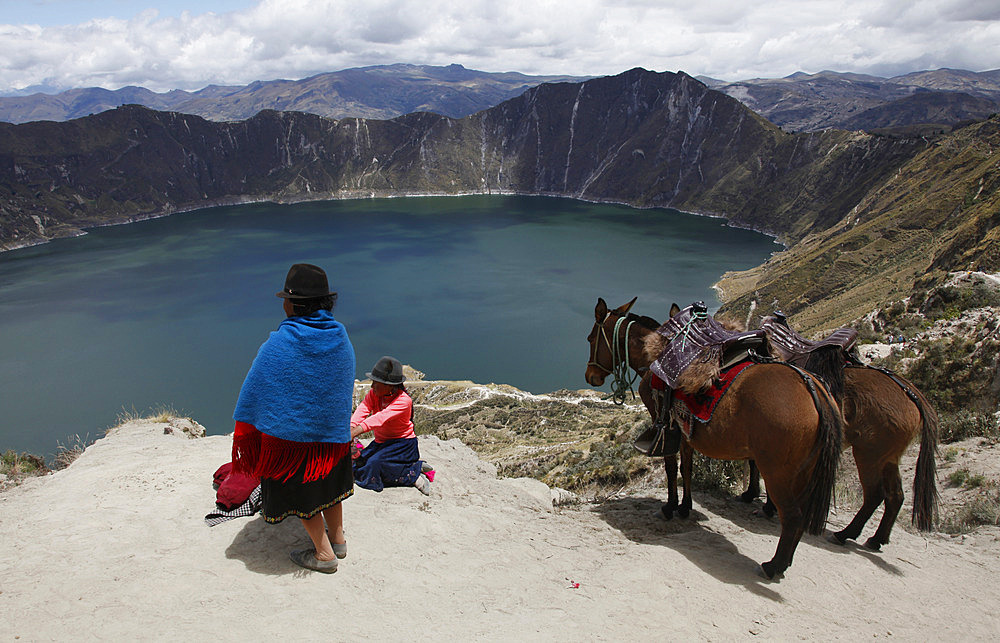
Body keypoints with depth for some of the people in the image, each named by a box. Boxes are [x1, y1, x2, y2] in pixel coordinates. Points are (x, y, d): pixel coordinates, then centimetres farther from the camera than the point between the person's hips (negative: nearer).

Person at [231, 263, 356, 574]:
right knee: (327, 481, 24)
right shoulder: (341, 339, -7)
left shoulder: (278, 345, -23)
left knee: (299, 490, 13)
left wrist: (246, 431, 0)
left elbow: (254, 391, -14)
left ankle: (323, 552, 22)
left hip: (291, 429, -5)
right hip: (333, 431, 5)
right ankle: (338, 539, 37)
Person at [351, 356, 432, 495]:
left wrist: (355, 432, -49)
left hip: (403, 442, -8)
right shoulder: (373, 393, -4)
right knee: (358, 463, -10)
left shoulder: (404, 401, -24)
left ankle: (413, 474, -12)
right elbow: (363, 409, -23)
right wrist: (351, 426, -44)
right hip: (381, 442, 8)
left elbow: (381, 418, -38)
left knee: (375, 463, -31)